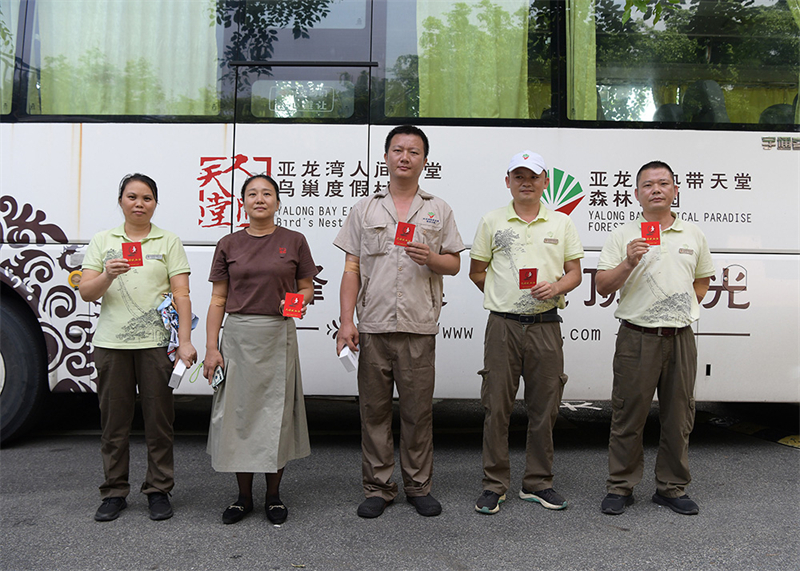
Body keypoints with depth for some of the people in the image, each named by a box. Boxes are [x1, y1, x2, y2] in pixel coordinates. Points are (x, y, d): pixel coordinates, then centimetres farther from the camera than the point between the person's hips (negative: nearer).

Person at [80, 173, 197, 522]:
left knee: (159, 419, 3)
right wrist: (108, 275, -18)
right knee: (114, 420, 6)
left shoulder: (169, 242, 6)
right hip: (111, 344, 2)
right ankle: (114, 492, 20)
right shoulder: (102, 242, 10)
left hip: (157, 344, -1)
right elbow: (86, 293, 3)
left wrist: (185, 342, -10)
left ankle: (158, 491, 16)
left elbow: (181, 295, 0)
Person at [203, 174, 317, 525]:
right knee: (239, 411, 5)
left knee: (277, 411, 5)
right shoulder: (229, 245, 6)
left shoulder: (293, 242, 3)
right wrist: (211, 348, 0)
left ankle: (274, 496, 22)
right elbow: (218, 300, 5)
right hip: (238, 336, 1)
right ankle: (243, 496, 22)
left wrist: (298, 302, -13)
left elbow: (307, 287, 10)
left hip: (278, 336, -1)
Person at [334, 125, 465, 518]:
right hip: (373, 327, 1)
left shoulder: (438, 210, 12)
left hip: (419, 327, 0)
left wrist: (431, 259, -12)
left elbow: (454, 264, 10)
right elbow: (352, 269, 7)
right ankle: (377, 488, 19)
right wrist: (346, 321, -2)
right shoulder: (365, 209, 11)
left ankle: (419, 487, 20)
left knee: (418, 411, 5)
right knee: (374, 410, 6)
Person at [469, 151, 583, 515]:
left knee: (544, 409, 7)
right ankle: (494, 485, 13)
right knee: (496, 406, 0)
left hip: (545, 325, 2)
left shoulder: (561, 223, 11)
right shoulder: (491, 222, 7)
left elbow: (574, 273, 11)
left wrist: (555, 287, -9)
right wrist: (503, 294, 2)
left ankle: (538, 483, 22)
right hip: (503, 324, -1)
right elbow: (476, 272, 11)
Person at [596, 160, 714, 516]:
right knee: (628, 417, 3)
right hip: (637, 337, -3)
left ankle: (671, 487, 24)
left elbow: (702, 281, 22)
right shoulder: (623, 236, 1)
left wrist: (684, 307, 8)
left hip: (680, 337, 3)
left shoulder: (693, 236, 11)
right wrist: (628, 264, -19)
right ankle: (620, 487, 16)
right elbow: (602, 287, -4)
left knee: (678, 418, 10)